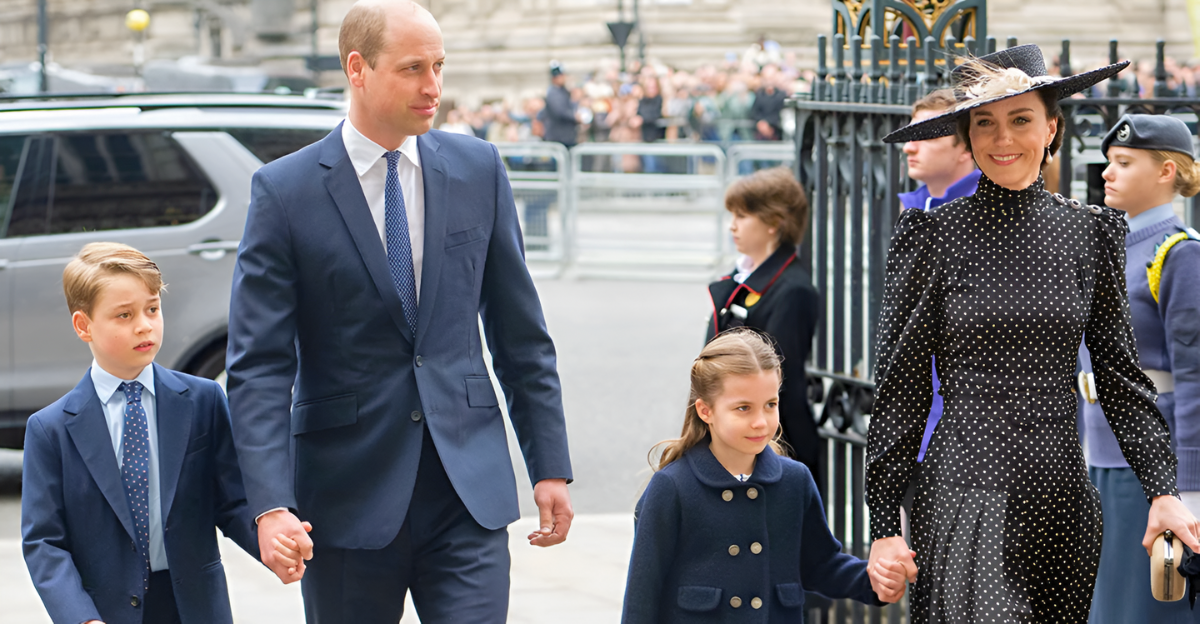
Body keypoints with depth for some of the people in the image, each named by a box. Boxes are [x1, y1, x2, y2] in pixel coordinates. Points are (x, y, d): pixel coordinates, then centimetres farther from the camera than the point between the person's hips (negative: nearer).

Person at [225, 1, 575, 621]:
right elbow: (258, 365, -10)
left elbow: (520, 334, 9)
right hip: (348, 495, -2)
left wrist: (550, 466, 6)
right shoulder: (284, 191, -5)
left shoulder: (477, 169, 5)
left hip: (468, 485, 2)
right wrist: (270, 505, -20)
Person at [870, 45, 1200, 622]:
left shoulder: (1089, 232, 8)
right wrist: (884, 526, -4)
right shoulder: (934, 235, -1)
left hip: (1064, 500, 3)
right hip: (965, 490, -3)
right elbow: (900, 387, 0)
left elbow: (1119, 370, 10)